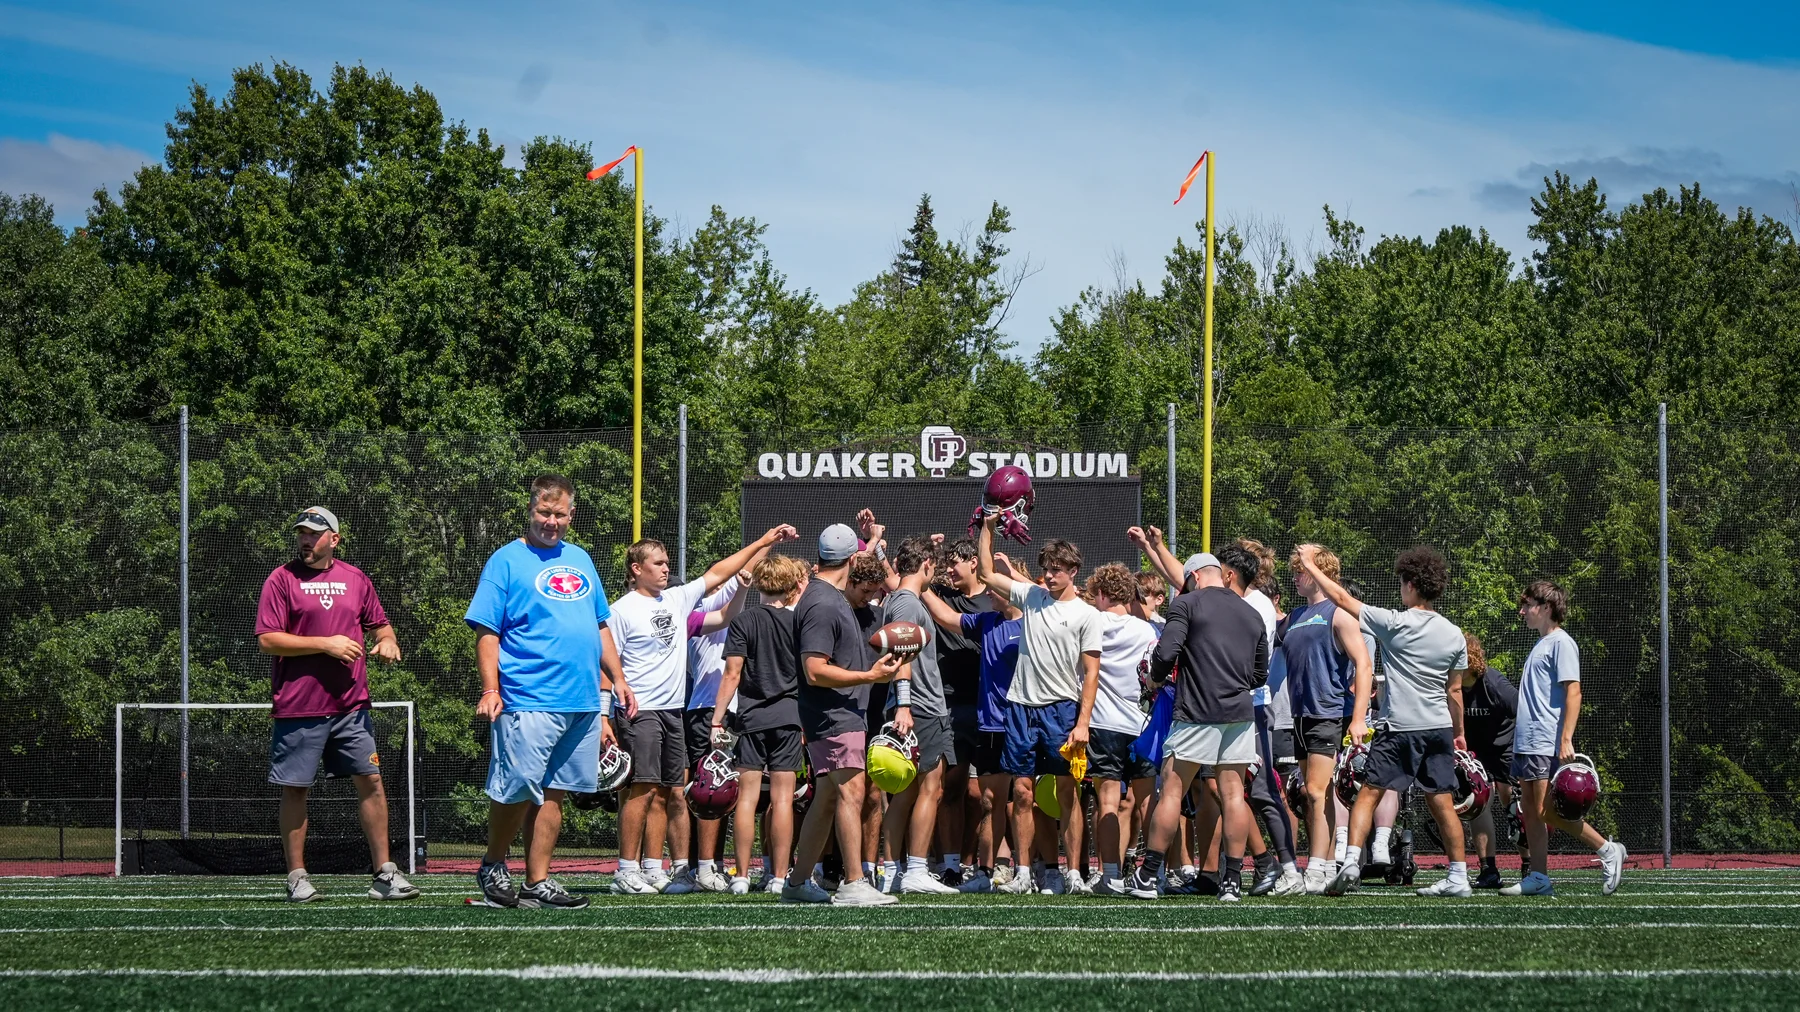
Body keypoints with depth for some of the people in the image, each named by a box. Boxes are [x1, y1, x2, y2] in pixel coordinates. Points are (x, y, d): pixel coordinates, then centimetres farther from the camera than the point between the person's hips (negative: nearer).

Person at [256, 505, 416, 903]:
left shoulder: (356, 579, 12)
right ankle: (297, 878, 9)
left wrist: (387, 640, 1)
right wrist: (325, 644, -14)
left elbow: (380, 624, 25)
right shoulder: (282, 579, -1)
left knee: (371, 782, 0)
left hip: (350, 706, 3)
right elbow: (267, 640, -9)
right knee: (295, 791, 1)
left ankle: (384, 875, 4)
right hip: (298, 707, -3)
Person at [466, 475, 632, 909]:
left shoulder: (580, 560, 18)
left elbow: (600, 626, 24)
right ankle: (492, 866, 13)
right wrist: (490, 689, -15)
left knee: (554, 792, 6)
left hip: (584, 701, 6)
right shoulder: (507, 561, -1)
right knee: (519, 791, -7)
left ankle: (538, 882, 9)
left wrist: (615, 679, 15)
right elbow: (486, 630, -6)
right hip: (529, 702, -6)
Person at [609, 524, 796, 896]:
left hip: (673, 709, 7)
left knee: (665, 793, 6)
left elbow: (717, 574, 20)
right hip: (641, 710, -7)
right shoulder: (623, 610, -6)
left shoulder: (677, 599, 14)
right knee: (642, 788, -11)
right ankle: (626, 871, -8)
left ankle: (652, 869, 9)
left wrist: (762, 543, 18)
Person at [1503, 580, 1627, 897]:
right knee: (1531, 812, 5)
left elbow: (1573, 692, -16)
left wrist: (1566, 740, -23)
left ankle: (1607, 850, -3)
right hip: (1526, 742, 9)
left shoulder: (1561, 643, -8)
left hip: (1547, 744, -9)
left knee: (1547, 812, -12)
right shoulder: (1540, 645, 19)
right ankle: (1539, 878, 6)